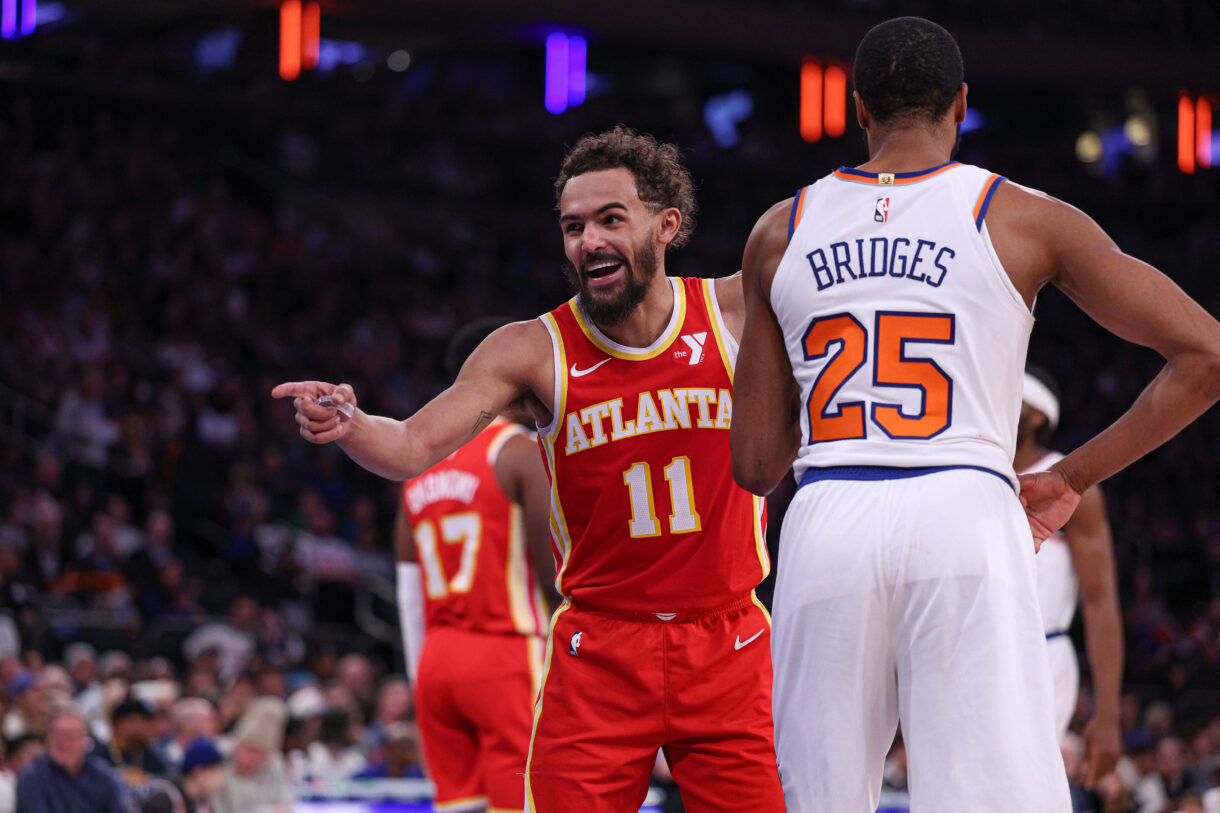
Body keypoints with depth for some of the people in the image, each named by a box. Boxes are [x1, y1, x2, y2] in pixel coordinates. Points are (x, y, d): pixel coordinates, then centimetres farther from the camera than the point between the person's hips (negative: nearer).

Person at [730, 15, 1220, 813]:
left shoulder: (782, 232, 14)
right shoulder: (1025, 219, 8)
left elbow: (756, 464, 15)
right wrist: (1074, 477, 12)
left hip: (827, 528, 3)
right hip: (964, 519, -3)